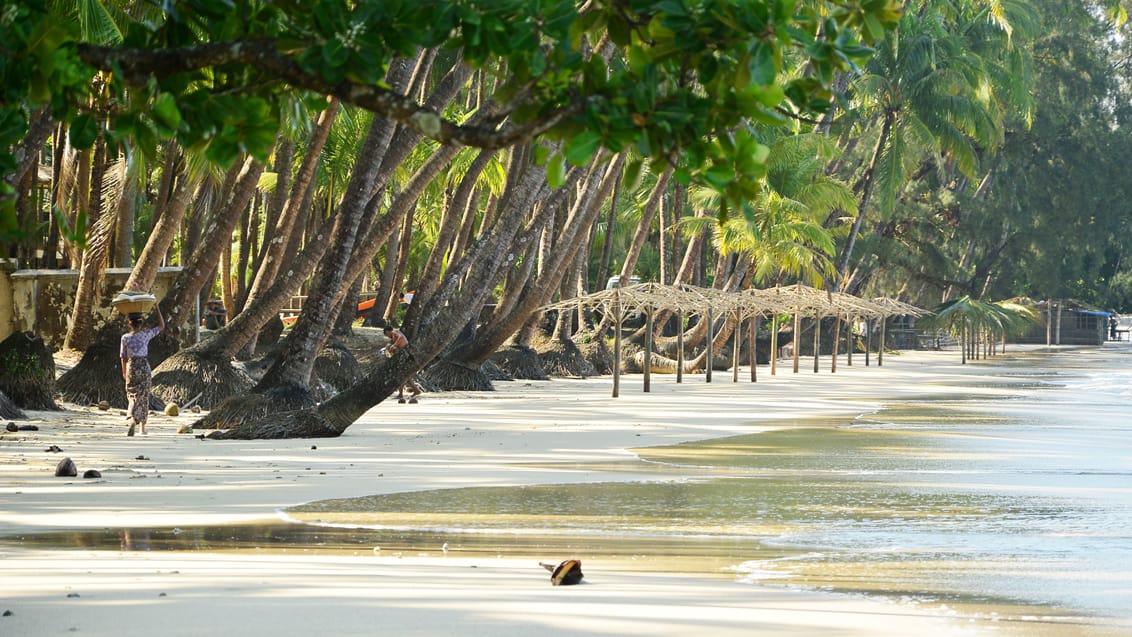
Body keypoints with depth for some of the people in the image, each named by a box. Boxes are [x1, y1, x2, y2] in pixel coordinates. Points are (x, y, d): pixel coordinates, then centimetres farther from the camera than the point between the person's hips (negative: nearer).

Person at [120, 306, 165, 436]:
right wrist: (157, 308, 6)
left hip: (131, 368, 0)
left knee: (132, 396, 9)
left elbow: (124, 357, 2)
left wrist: (124, 372, 15)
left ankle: (132, 421, -16)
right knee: (143, 398, 8)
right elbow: (162, 326, 5)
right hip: (144, 368, 0)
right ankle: (142, 428, 7)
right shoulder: (146, 335, -6)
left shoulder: (125, 337, -5)